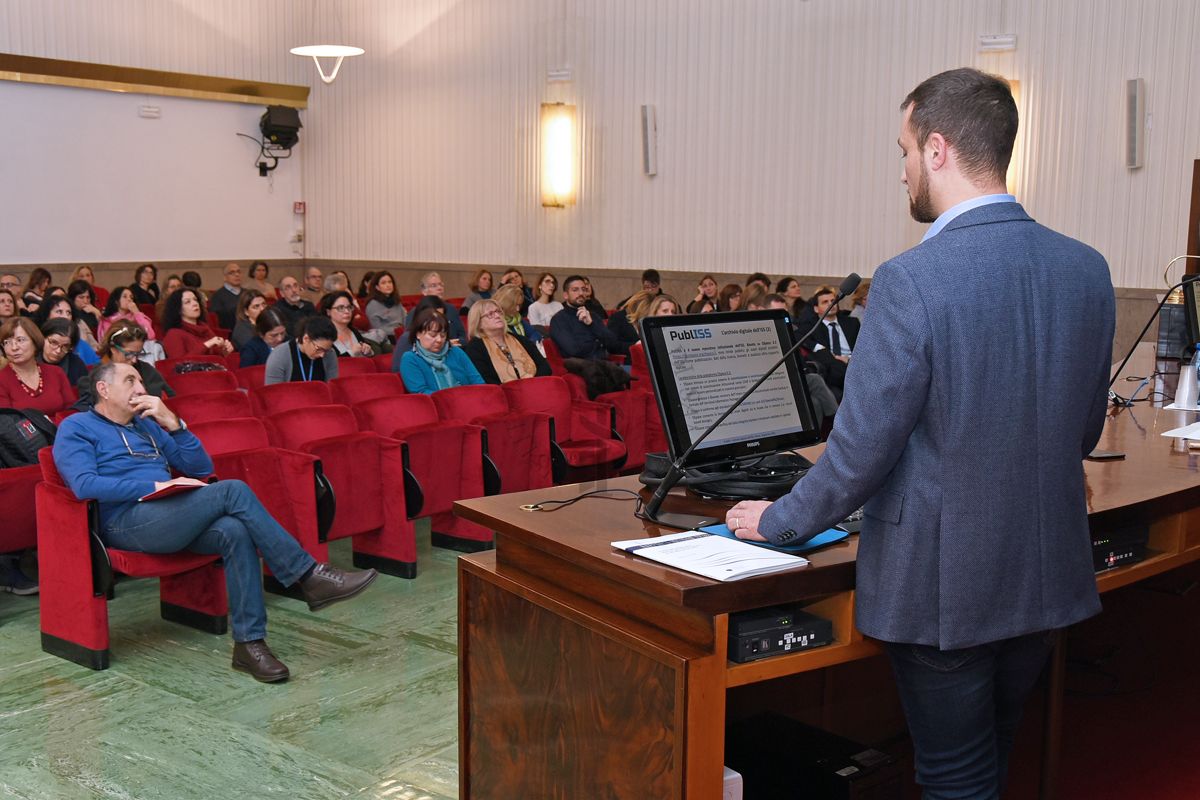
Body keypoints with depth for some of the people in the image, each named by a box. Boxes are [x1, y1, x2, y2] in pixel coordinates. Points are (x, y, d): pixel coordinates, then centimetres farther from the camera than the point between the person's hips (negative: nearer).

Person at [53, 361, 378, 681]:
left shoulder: (146, 425, 27)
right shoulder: (76, 428, 8)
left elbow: (202, 468, 20)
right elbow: (84, 485, -11)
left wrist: (173, 423, 6)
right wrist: (155, 486, -15)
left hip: (173, 519, 6)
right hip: (126, 523, -6)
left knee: (235, 531, -28)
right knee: (232, 490, -26)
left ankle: (249, 642, -28)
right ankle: (308, 575, -23)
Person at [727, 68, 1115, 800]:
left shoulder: (913, 281, -22)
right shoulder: (1087, 269, -2)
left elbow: (862, 448, -19)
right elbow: (1083, 431, 8)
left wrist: (779, 522, -2)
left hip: (943, 584, -6)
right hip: (1048, 577, 7)